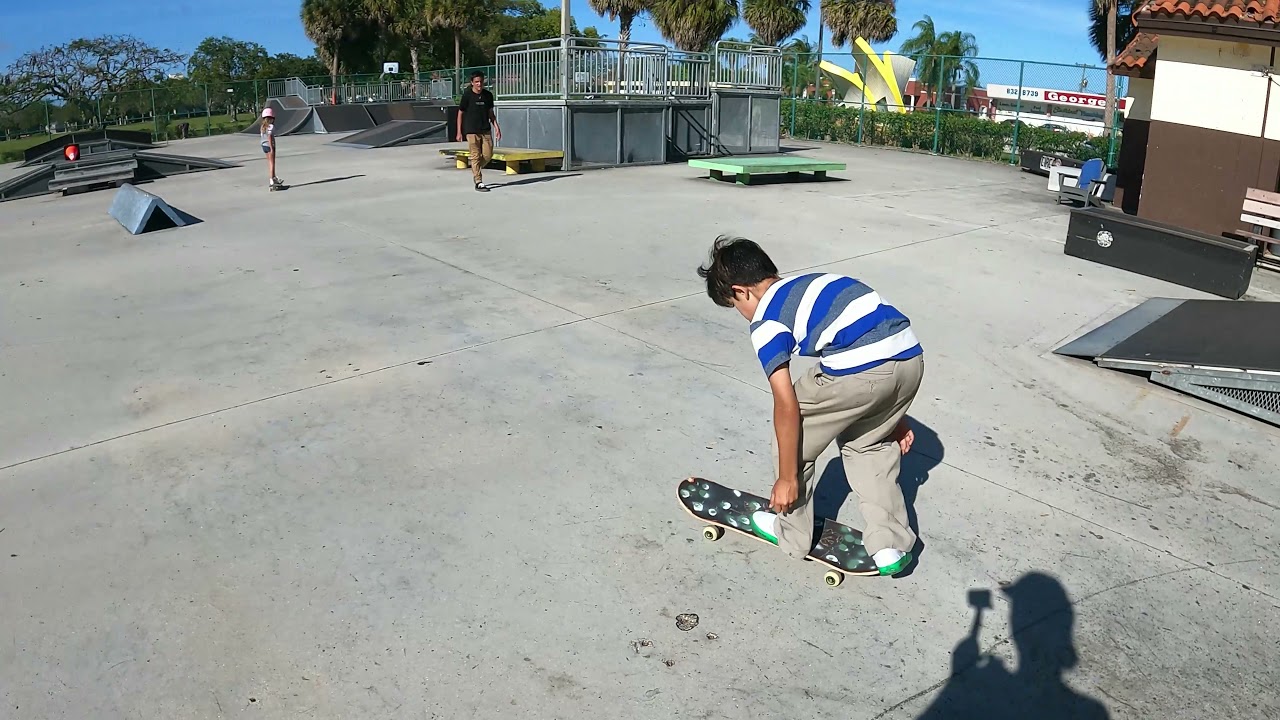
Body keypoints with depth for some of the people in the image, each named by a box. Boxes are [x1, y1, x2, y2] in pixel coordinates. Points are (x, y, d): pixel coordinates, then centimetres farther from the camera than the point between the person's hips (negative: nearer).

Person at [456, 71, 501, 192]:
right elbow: (460, 113, -1)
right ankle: (478, 182, 1)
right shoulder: (467, 95, -6)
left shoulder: (488, 95, 6)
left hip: (485, 130, 4)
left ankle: (476, 170, 29)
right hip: (471, 131, -4)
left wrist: (496, 127, 6)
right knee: (476, 156, -4)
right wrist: (459, 132, -3)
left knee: (488, 155, 3)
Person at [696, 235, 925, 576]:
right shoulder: (814, 282, 29)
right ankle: (891, 545, 29)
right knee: (870, 443, 31)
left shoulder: (766, 321, 6)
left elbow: (787, 406, 1)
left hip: (856, 370, -8)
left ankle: (791, 533, 33)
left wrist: (787, 478, 10)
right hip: (911, 357, 8)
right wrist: (891, 414, 37)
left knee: (794, 433, 18)